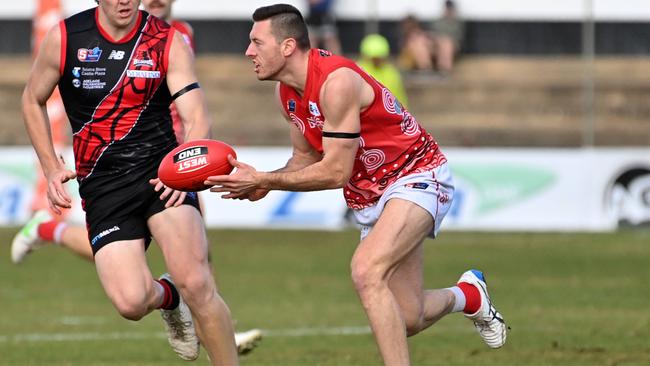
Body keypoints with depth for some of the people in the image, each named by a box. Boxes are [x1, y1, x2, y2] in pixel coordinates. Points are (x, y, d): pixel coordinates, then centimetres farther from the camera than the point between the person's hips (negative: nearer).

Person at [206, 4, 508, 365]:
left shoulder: (337, 82, -28)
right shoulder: (286, 92, -1)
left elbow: (335, 172, -27)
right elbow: (306, 157, 11)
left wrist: (264, 180, -25)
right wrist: (262, 183, -8)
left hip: (416, 176, -9)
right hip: (369, 195, 9)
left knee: (366, 270, -33)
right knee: (407, 320, 9)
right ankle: (468, 294, 41)